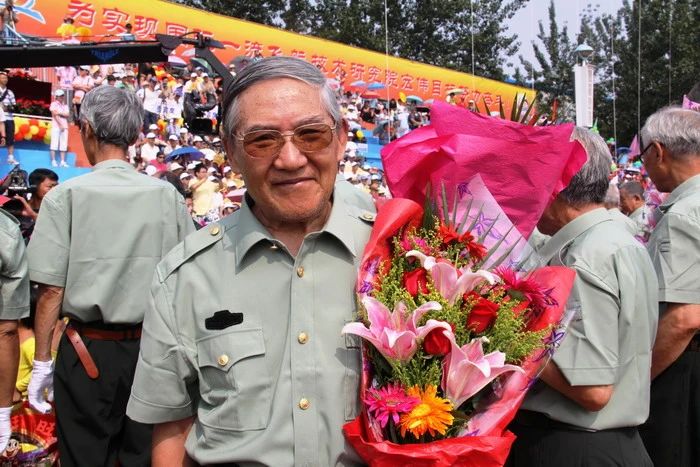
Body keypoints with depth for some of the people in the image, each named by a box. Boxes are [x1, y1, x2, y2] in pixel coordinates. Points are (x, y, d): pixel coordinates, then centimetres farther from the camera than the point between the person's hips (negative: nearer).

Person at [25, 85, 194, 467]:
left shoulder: (66, 196, -7)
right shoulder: (166, 195, 0)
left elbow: (51, 289, -8)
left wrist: (42, 363, 1)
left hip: (89, 349, -2)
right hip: (152, 349, 2)